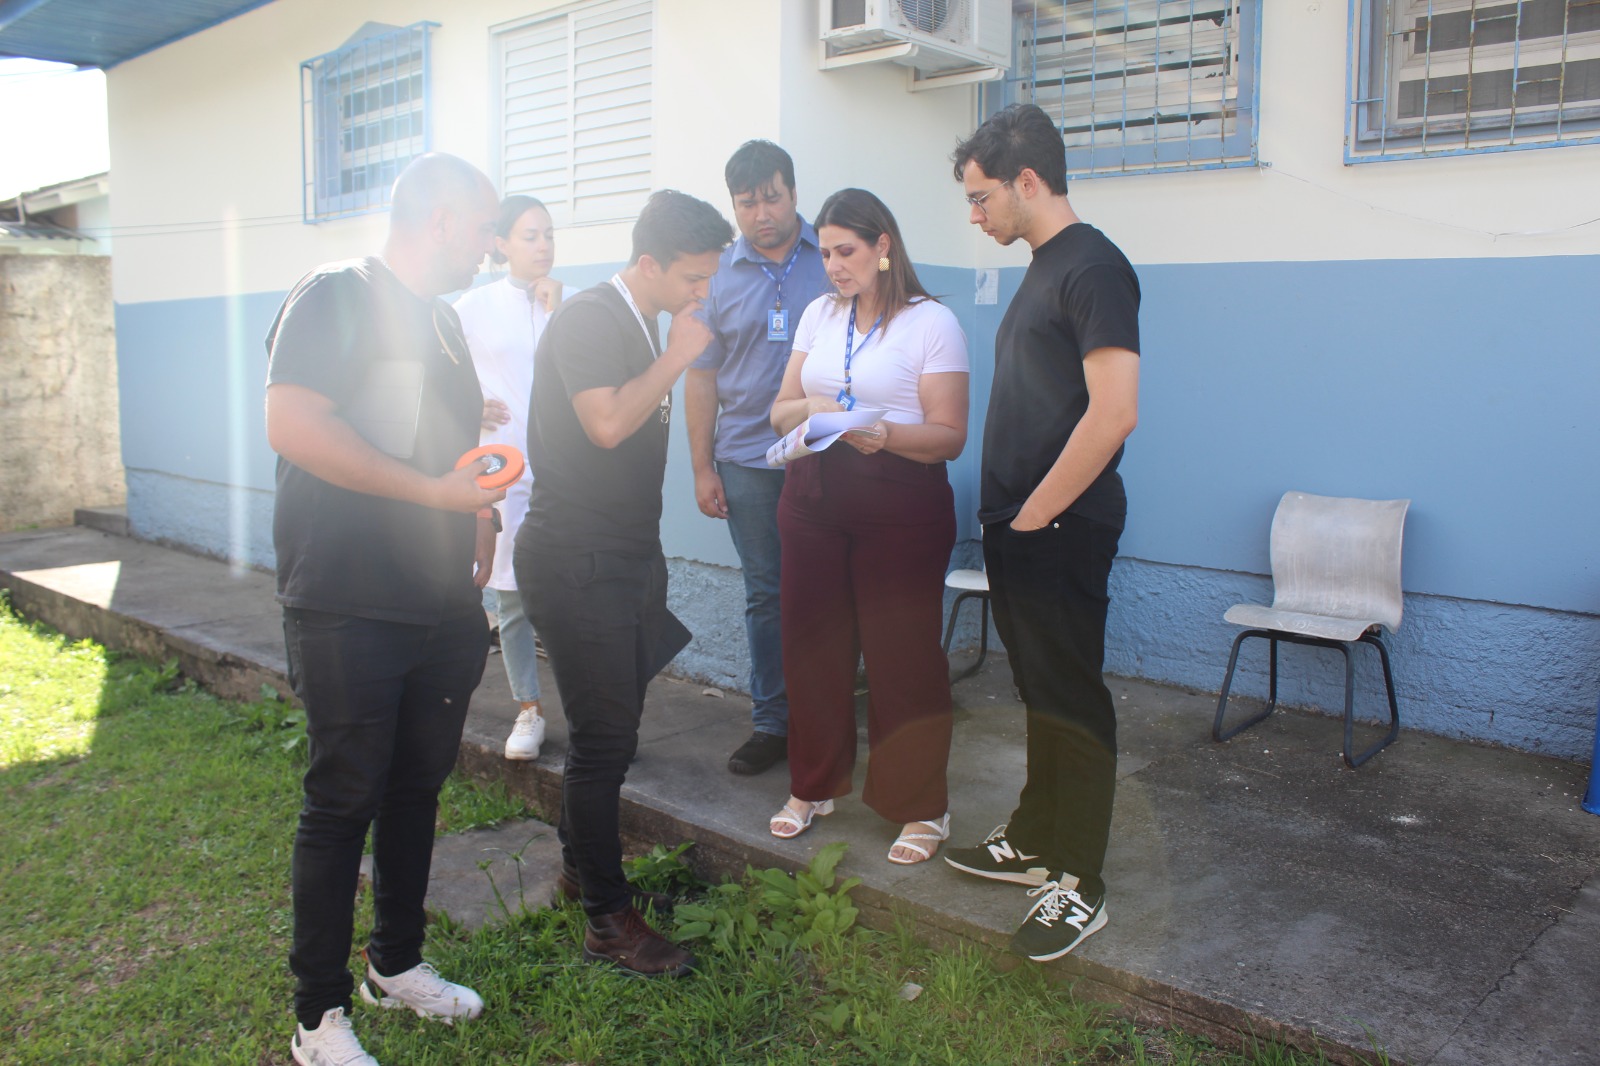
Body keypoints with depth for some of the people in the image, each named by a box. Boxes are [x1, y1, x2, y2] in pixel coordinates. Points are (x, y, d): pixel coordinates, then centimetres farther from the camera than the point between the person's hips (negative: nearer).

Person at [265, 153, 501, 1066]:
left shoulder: (444, 320, 17)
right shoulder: (338, 295, -8)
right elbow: (294, 427, -21)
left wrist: (478, 548, 13)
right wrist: (432, 489, -19)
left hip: (441, 612, 8)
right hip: (350, 612, -8)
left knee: (418, 789, 16)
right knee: (344, 803, 1)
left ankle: (397, 964, 33)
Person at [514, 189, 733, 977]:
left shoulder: (641, 325, 14)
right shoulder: (588, 320, -14)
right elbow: (606, 424, -29)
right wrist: (677, 356, -17)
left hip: (619, 559, 9)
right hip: (575, 563, -9)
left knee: (606, 727, 16)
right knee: (605, 737, -5)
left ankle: (582, 866, 34)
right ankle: (608, 922, 7)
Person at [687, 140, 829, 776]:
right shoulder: (719, 273, 7)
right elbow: (701, 375, 8)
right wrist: (702, 468, 4)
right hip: (749, 462, 2)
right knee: (766, 595, 7)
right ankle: (772, 723, 17)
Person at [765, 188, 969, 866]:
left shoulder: (932, 322, -4)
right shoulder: (819, 314, 13)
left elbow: (948, 436, -9)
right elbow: (781, 409, 13)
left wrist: (883, 434, -27)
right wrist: (808, 409, -10)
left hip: (901, 505, -5)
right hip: (814, 497, 5)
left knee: (902, 654, -1)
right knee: (813, 644, 9)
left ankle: (921, 808, 16)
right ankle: (814, 786, 28)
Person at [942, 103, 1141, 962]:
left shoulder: (1091, 267, -14)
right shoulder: (1043, 267, 15)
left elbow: (1113, 413, -24)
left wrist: (1035, 512, -17)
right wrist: (1007, 513, 12)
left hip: (1060, 530, -9)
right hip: (1019, 526, 9)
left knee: (1071, 700, 1)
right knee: (1040, 691, 18)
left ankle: (1078, 886, 14)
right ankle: (1034, 843, 33)